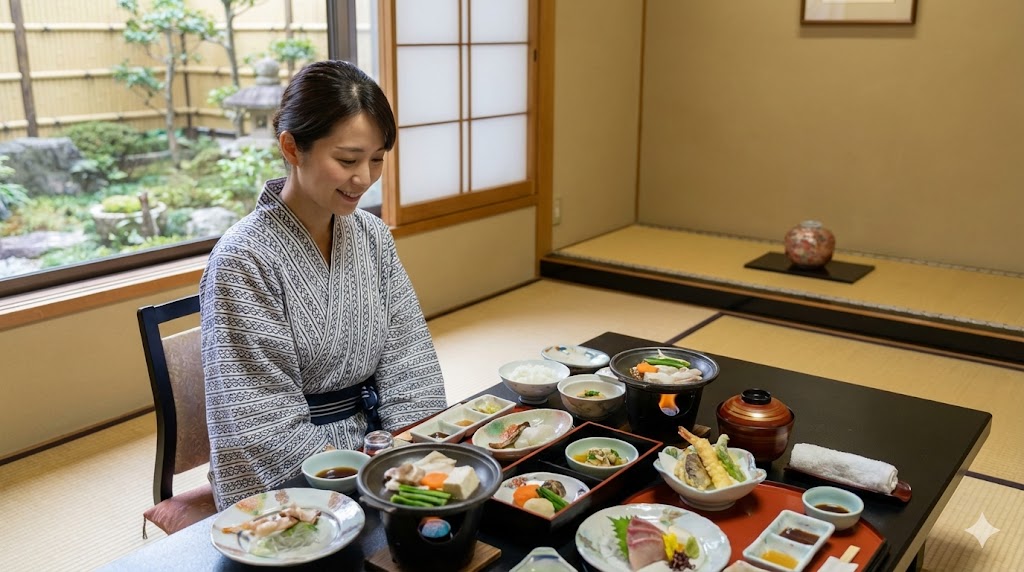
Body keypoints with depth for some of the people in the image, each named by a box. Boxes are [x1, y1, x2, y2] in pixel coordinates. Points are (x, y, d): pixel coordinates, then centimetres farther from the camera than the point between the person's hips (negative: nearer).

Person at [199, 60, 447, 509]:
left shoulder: (373, 236, 4)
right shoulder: (243, 261, -15)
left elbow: (406, 363, 3)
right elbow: (267, 429, -16)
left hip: (376, 440, 6)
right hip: (294, 485, -6)